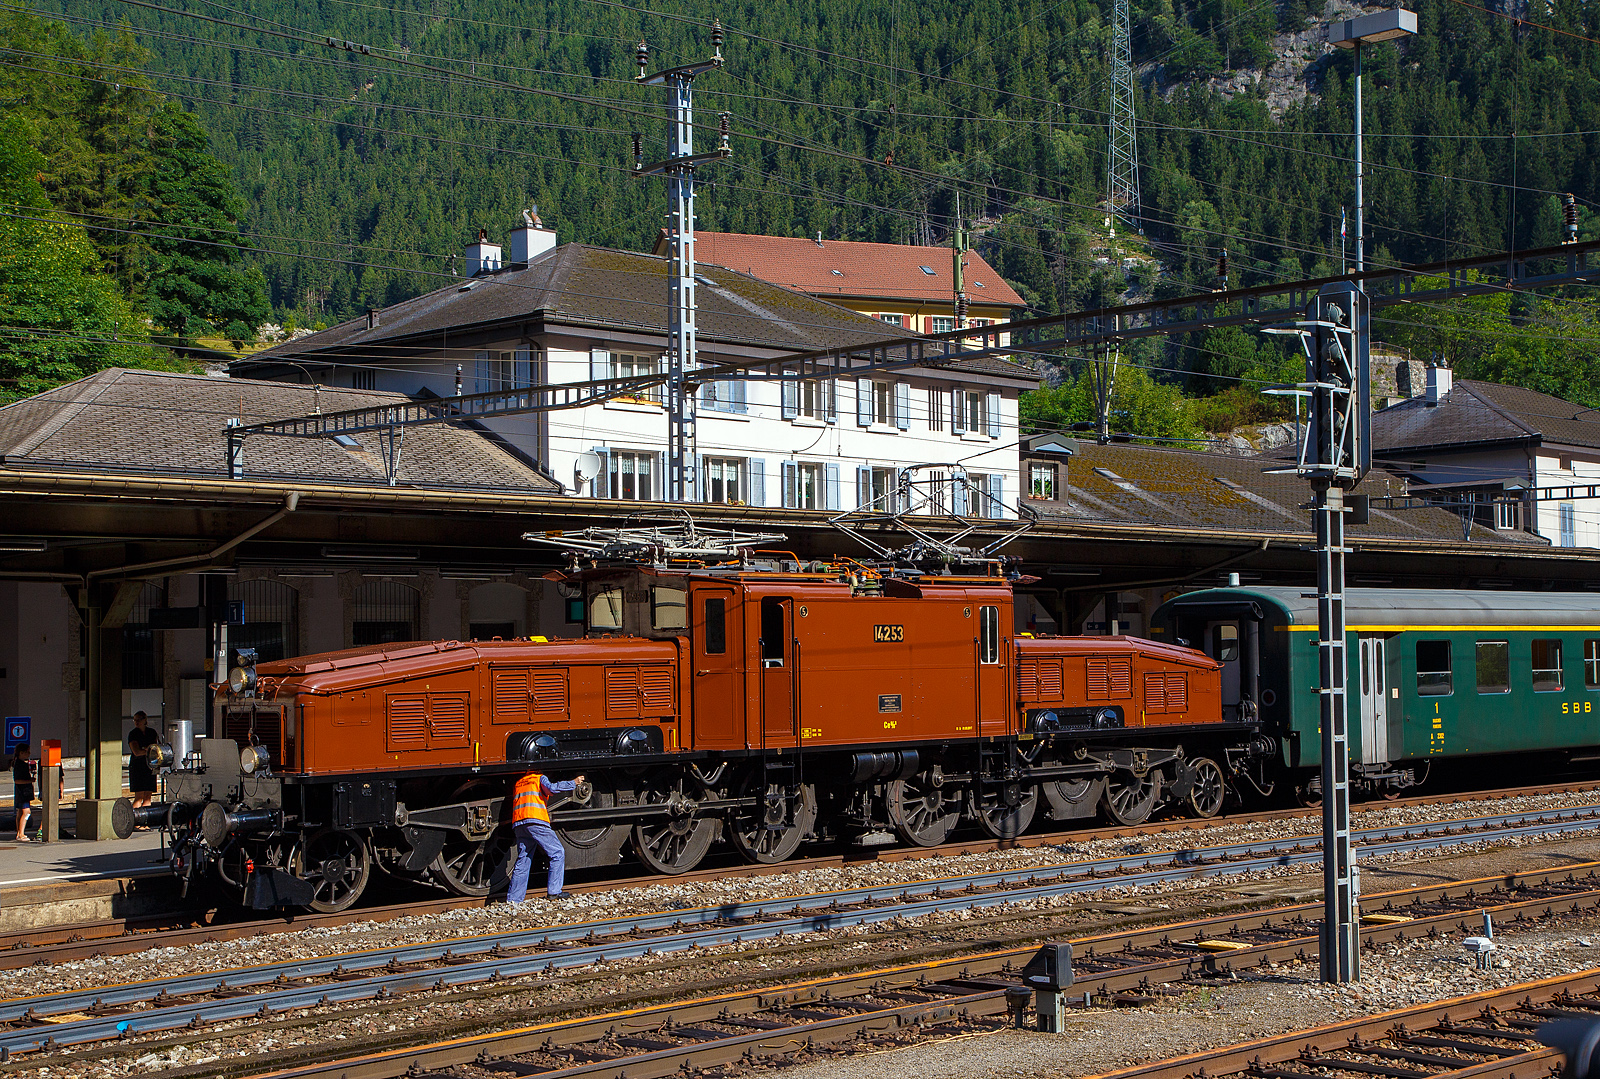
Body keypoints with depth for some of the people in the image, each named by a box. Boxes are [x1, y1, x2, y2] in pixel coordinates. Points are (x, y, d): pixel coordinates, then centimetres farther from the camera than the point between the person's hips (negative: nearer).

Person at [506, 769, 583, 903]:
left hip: (518, 824, 6)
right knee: (558, 853, 1)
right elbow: (551, 788, -7)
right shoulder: (540, 779, 12)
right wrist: (573, 782, -1)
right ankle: (554, 891, -9)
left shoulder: (518, 783, 29)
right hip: (536, 821, -6)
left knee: (523, 860, 10)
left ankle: (513, 898, 3)